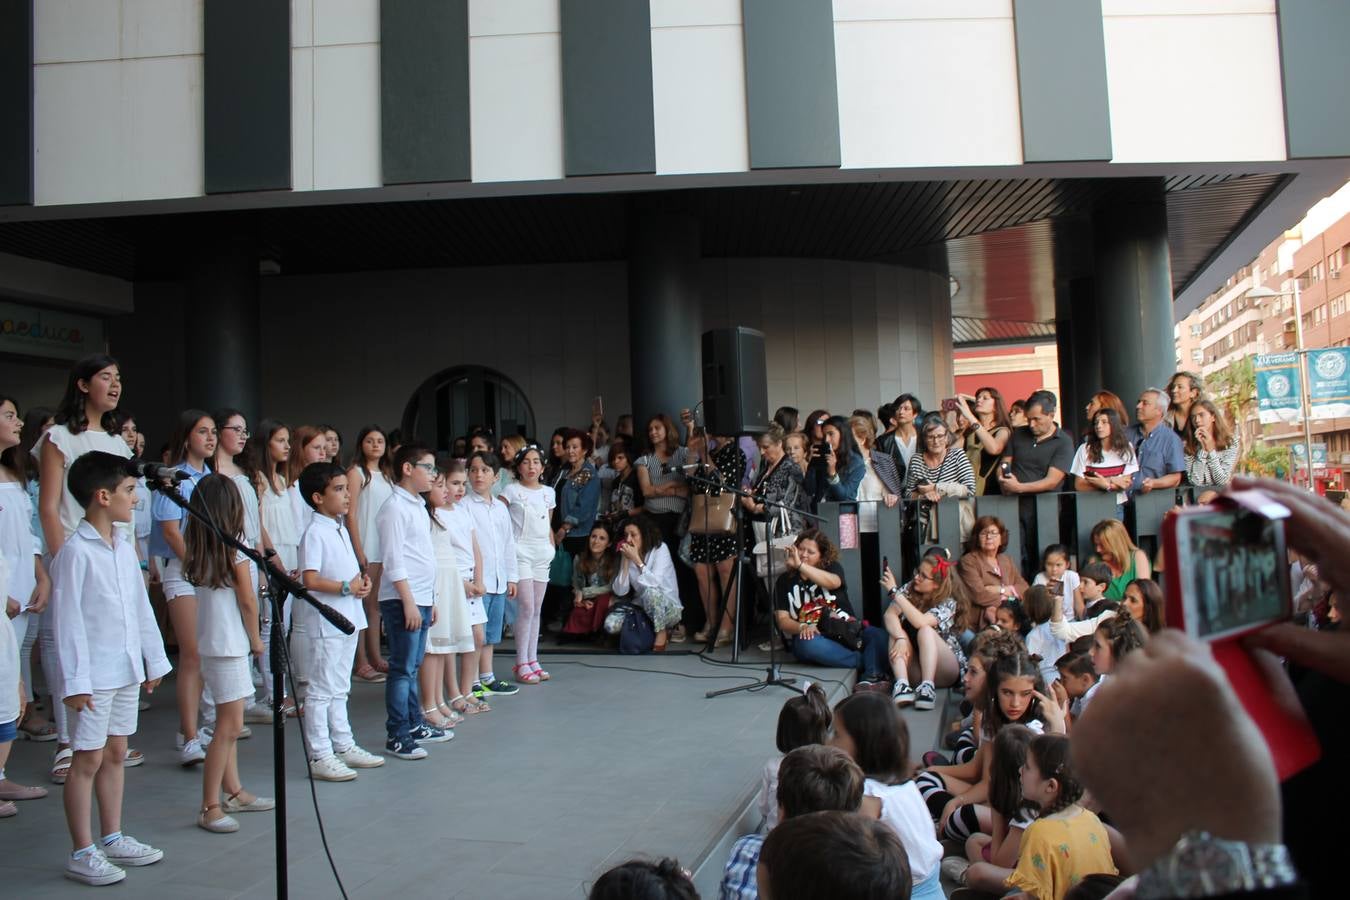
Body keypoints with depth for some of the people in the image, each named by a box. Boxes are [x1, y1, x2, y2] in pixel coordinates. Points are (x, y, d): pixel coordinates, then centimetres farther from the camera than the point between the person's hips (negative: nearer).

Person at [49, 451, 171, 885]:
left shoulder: (124, 546, 8)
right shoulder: (75, 551, -15)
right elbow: (67, 619, -16)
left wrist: (154, 660, 14)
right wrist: (76, 680, -17)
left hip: (127, 670, 7)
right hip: (95, 675, -7)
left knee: (116, 754, 15)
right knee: (88, 760, 2)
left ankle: (112, 838, 27)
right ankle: (82, 853, 12)